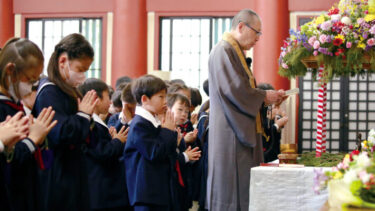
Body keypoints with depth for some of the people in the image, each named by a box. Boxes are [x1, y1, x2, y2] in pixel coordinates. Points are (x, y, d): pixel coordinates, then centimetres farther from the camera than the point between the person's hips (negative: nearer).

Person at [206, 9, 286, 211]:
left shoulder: (235, 51, 19)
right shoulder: (223, 51, -13)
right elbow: (234, 89, -21)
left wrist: (266, 96, 10)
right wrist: (263, 96, -8)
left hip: (242, 133, 10)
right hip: (231, 134, -10)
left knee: (244, 188, 8)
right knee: (231, 192, -7)